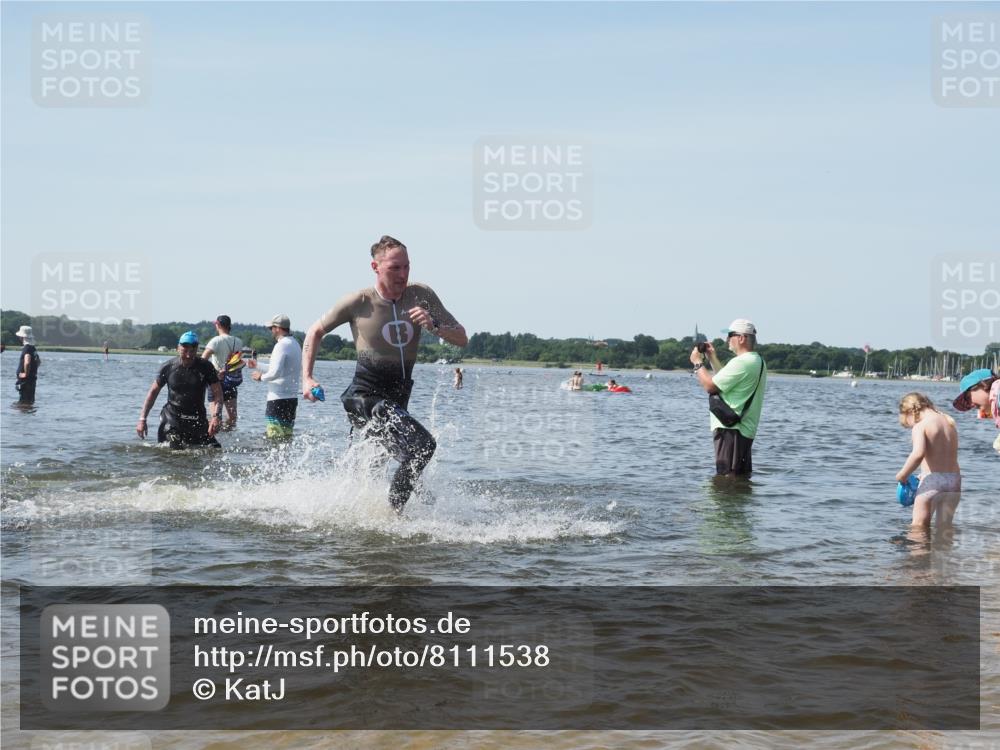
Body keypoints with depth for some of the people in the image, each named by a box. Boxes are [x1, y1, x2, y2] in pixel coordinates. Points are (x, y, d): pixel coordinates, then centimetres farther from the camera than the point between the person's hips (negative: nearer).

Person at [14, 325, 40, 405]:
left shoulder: (27, 348, -17)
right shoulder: (33, 348, 12)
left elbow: (27, 362, -34)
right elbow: (39, 361, 26)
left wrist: (26, 374, -23)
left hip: (26, 380, -9)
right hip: (33, 378, 9)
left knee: (24, 401, -6)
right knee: (30, 400, 15)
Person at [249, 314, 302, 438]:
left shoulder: (282, 345, -14)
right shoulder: (295, 344, 16)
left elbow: (276, 372, -25)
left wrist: (262, 376, -6)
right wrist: (257, 365, 32)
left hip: (279, 399, -9)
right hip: (292, 397, 9)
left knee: (275, 438, -9)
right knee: (287, 436, 10)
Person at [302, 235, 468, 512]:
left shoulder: (422, 295, -2)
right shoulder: (358, 302, -11)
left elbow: (462, 339, -2)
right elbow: (315, 332, 4)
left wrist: (433, 325, -21)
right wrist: (307, 378, -5)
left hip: (397, 402, 6)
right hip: (365, 398, -6)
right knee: (422, 446, -24)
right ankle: (392, 512, -11)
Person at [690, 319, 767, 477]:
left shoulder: (741, 362, -18)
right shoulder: (757, 361, 16)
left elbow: (710, 386, -17)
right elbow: (726, 382, 23)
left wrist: (698, 363, -3)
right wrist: (712, 358, 23)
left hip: (730, 428, -11)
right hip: (746, 428, 11)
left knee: (727, 477, -10)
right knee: (743, 477, 14)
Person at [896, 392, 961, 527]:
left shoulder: (919, 426, -10)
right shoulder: (949, 423, 13)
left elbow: (918, 454, -27)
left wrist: (902, 475, -14)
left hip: (932, 482, -6)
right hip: (955, 481, 7)